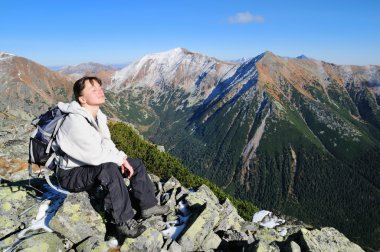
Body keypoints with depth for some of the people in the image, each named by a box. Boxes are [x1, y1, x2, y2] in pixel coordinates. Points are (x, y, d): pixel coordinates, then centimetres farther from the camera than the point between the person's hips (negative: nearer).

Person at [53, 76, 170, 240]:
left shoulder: (97, 116, 1)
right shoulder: (76, 122, -28)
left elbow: (106, 143, 8)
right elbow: (95, 156, -32)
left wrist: (121, 158, -10)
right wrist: (119, 158, -17)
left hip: (91, 166, 9)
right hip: (71, 174, -9)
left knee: (136, 164, 3)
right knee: (109, 168, -37)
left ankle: (148, 206, 12)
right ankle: (123, 222, -27)